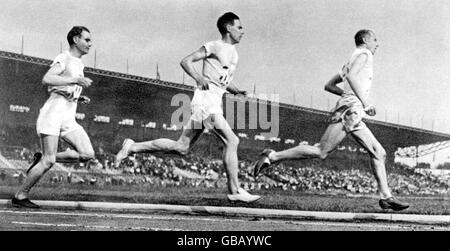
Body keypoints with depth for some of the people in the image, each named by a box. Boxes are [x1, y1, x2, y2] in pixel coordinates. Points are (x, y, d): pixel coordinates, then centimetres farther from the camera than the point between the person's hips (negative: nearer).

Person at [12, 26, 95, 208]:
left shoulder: (78, 64, 22)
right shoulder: (64, 59, -4)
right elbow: (46, 79, -21)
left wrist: (80, 98, 14)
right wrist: (75, 80, -24)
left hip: (68, 118, 8)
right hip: (53, 113, -8)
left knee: (87, 154, -9)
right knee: (48, 162, -12)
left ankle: (42, 159, 5)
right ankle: (20, 197, 3)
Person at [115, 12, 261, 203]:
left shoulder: (233, 53, 21)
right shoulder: (214, 46, -4)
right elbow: (186, 61, -6)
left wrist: (237, 92, 12)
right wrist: (199, 78, -22)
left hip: (215, 103, 9)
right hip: (205, 99, -9)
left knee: (181, 147, 7)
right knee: (232, 141, -13)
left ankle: (132, 147, 15)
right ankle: (234, 191, -9)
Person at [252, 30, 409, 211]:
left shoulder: (350, 62, 29)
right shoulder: (363, 54, 3)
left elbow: (329, 85, 29)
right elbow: (351, 76, -17)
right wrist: (364, 102, -17)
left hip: (353, 116, 10)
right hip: (350, 109, -10)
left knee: (379, 153, 5)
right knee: (321, 152, -14)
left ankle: (386, 197, 4)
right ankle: (272, 157, -10)